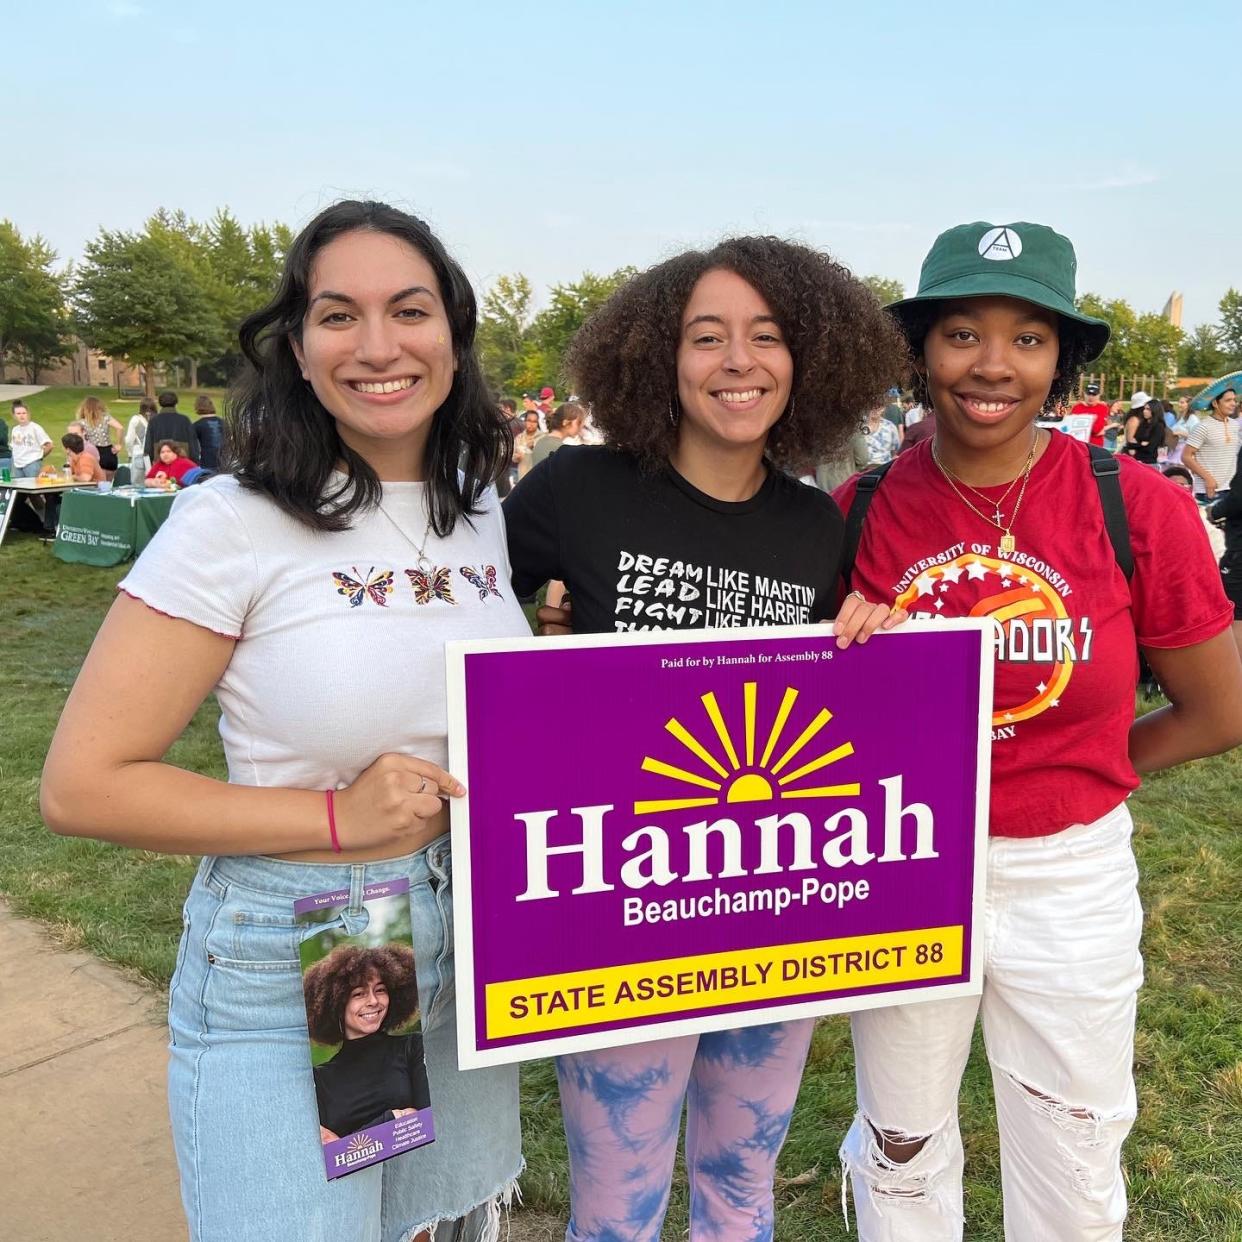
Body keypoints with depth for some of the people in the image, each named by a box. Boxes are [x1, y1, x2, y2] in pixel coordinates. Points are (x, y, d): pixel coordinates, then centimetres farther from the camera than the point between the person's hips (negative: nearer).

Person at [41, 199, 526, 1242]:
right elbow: (84, 785, -14)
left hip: (467, 949, 6)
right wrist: (334, 817, -20)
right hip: (285, 972, -5)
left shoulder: (485, 515, 2)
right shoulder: (232, 525, -16)